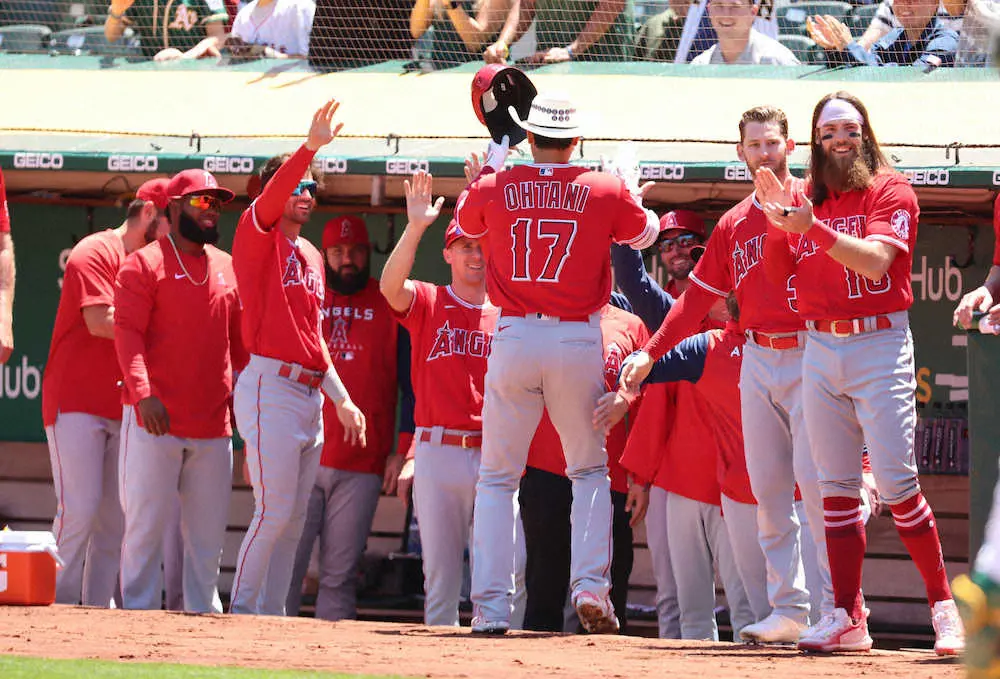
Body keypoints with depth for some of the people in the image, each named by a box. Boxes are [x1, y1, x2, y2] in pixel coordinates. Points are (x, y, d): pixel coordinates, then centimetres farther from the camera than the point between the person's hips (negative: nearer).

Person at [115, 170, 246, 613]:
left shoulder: (228, 269, 16)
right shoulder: (145, 264, -2)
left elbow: (240, 341, 21)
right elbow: (127, 332, -10)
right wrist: (142, 393, -23)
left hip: (215, 423, 5)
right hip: (155, 422, -5)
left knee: (208, 526, 7)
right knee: (146, 520, -4)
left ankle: (202, 607, 14)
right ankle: (140, 609, 0)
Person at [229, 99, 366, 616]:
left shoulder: (312, 258, 20)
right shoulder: (257, 235, -1)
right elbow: (272, 198, -24)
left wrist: (342, 399, 20)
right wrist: (310, 147, -36)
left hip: (310, 395, 8)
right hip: (270, 387, -8)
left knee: (294, 517, 7)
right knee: (275, 511, -11)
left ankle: (272, 610, 10)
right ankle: (242, 608, -3)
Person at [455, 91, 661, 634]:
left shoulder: (494, 189, -1)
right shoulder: (605, 191, -2)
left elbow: (465, 222, 22)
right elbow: (646, 234, 17)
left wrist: (491, 166, 33)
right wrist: (630, 198, 35)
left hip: (514, 339, 0)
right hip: (578, 342, 0)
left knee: (497, 477, 7)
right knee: (590, 469, 15)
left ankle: (490, 606, -1)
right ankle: (590, 583, -3)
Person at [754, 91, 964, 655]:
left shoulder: (891, 191, -2)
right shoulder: (804, 199, 13)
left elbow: (876, 260, -17)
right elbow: (777, 274, 8)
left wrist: (814, 228, -28)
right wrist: (777, 221, -8)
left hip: (879, 346, -5)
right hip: (819, 350, 5)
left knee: (897, 483, -12)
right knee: (837, 487, 4)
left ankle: (944, 606, -3)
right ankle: (848, 618, 5)